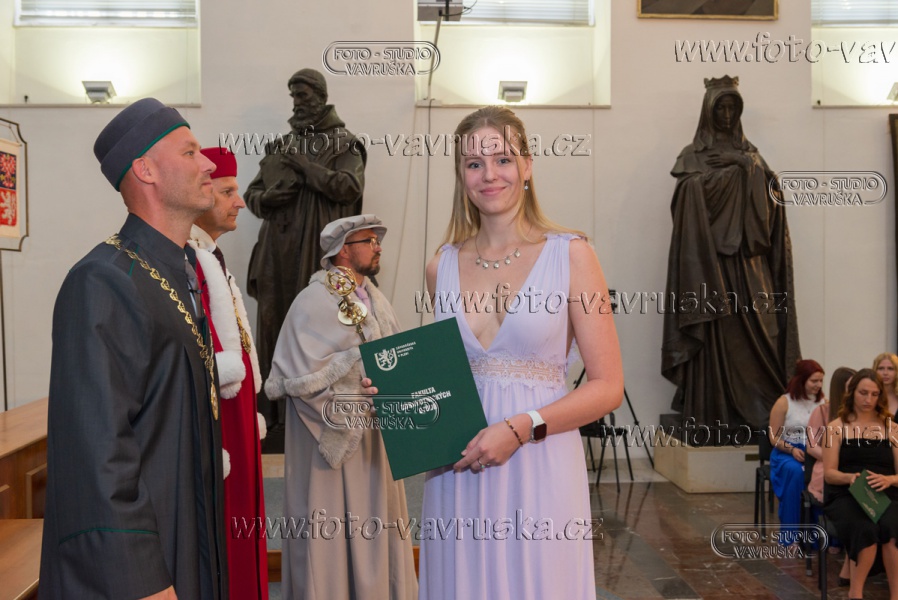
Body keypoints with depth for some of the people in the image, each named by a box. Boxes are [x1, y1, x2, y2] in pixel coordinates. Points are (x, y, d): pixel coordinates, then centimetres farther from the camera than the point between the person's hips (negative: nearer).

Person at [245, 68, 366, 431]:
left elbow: (351, 187, -11)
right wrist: (265, 198, -5)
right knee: (272, 325, 4)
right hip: (277, 251, 4)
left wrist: (305, 165, -10)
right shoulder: (279, 146, 18)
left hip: (319, 252, -4)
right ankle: (274, 404, 14)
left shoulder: (344, 145, 6)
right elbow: (252, 193, 18)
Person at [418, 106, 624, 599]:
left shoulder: (570, 255, -4)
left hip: (539, 470, -3)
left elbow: (607, 387, -6)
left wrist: (520, 428, -17)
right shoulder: (442, 267, 7)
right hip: (457, 476, 3)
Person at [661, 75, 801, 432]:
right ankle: (713, 411, -3)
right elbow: (696, 191, -12)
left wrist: (744, 164, -3)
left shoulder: (748, 152, 19)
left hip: (746, 260, 4)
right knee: (715, 330, -8)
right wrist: (739, 168, -8)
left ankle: (755, 408, 4)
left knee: (754, 328, -2)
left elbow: (767, 195, 8)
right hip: (711, 256, -4)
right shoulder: (693, 156, 7)